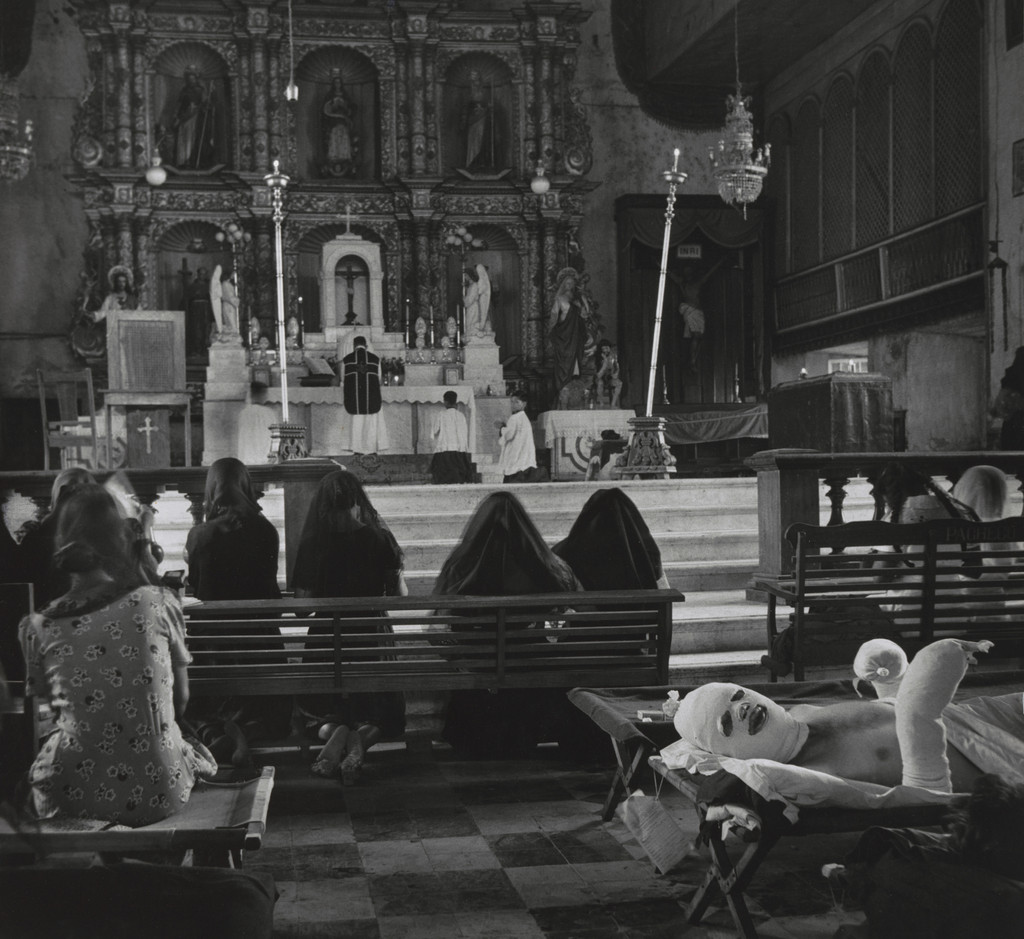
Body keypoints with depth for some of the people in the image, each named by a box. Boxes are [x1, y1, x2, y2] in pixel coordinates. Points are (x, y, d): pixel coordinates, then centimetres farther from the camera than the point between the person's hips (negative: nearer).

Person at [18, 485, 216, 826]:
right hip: (160, 797, -1)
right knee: (202, 754, 32)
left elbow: (57, 706, 9)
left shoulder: (37, 628, -5)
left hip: (74, 799, 1)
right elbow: (181, 700, 4)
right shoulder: (158, 603, -8)